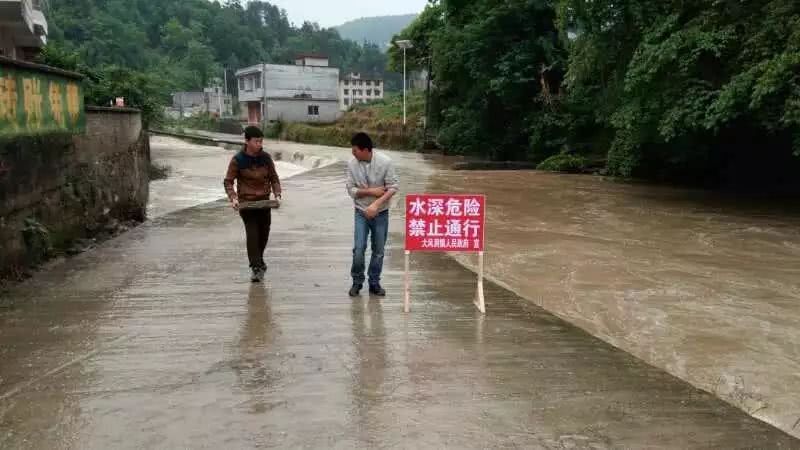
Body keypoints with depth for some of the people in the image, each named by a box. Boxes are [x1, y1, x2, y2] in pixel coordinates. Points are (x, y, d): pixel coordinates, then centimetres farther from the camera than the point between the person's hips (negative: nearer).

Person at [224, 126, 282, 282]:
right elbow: (228, 181, -3)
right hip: (246, 203, -4)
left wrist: (277, 194, -8)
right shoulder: (237, 160, -9)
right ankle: (257, 267, -9)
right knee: (252, 233, -13)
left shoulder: (266, 158, 0)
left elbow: (274, 178, 8)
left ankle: (258, 260, 39)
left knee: (264, 233, 14)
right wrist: (233, 198, -19)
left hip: (264, 201, 4)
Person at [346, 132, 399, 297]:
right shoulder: (352, 164, -8)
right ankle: (357, 281, 14)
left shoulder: (385, 162, -14)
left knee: (378, 251, 7)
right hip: (361, 213, 1)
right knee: (358, 249, -7)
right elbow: (351, 190, -4)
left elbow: (393, 186, -12)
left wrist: (376, 204, -22)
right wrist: (370, 191, -19)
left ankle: (374, 283, 23)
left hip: (381, 213, 0)